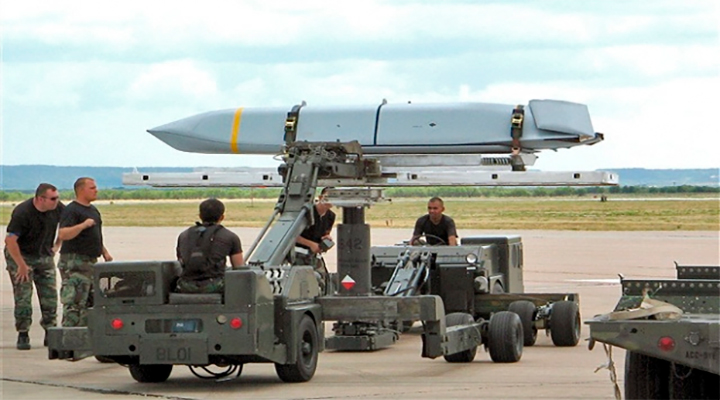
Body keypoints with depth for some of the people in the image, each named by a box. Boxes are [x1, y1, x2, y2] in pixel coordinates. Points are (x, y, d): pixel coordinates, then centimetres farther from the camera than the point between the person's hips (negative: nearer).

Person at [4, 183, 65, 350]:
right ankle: (23, 335, 0)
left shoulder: (58, 208, -8)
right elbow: (10, 240, -27)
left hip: (45, 256, 5)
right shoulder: (22, 212, -25)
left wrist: (57, 245, 9)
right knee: (23, 297, -8)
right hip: (21, 256, -5)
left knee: (50, 296, 2)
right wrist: (22, 265, -24)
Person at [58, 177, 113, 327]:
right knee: (74, 303, -13)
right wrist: (83, 225, -31)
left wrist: (105, 252, 20)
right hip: (74, 262, -10)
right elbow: (63, 234, -24)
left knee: (90, 301, 12)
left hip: (91, 261, 10)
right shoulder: (71, 210, -11)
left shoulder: (93, 210, 19)